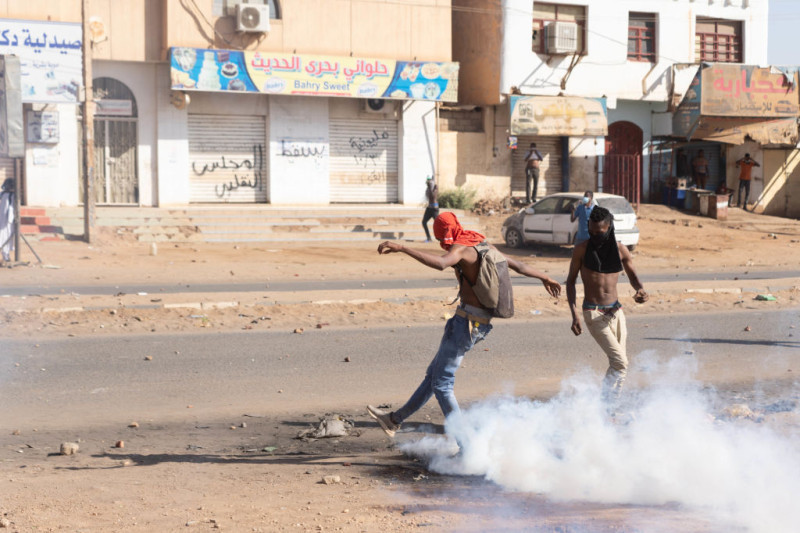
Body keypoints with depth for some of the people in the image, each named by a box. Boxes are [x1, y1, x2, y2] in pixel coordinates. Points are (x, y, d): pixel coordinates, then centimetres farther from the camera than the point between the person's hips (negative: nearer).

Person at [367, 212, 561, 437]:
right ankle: (396, 419, 28)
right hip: (481, 323, 10)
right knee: (434, 374, 17)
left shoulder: (461, 248, -12)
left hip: (467, 322, -10)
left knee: (441, 384, -5)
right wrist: (544, 277, 43)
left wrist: (401, 248, -41)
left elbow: (440, 263, -35)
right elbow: (517, 265, 27)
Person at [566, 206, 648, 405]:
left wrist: (640, 290, -9)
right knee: (620, 362, -15)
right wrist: (574, 313, -9)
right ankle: (605, 402, -5)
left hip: (616, 311, 4)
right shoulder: (582, 250, -4)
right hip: (593, 313, -4)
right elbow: (570, 281, 1)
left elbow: (633, 276, 16)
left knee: (618, 364, 5)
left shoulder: (620, 250, 3)